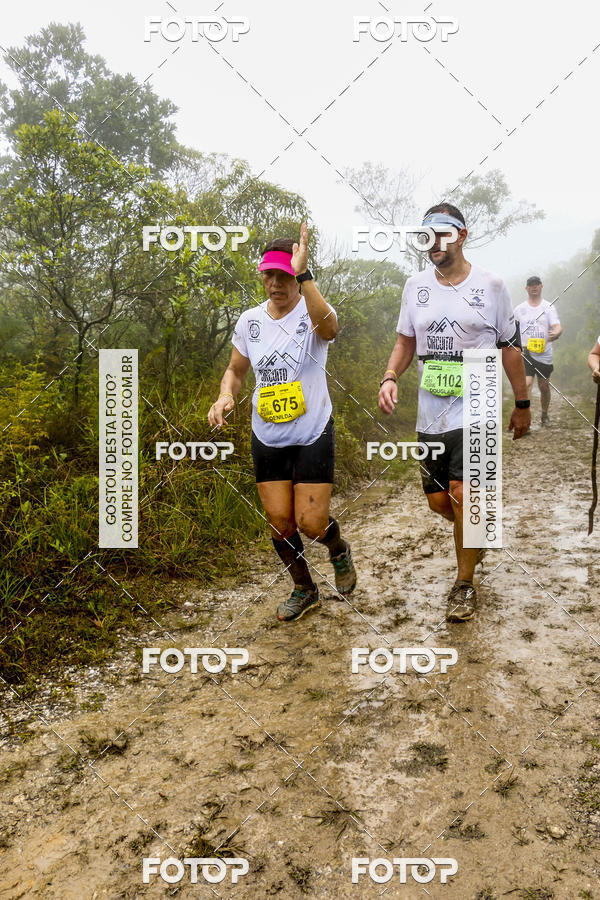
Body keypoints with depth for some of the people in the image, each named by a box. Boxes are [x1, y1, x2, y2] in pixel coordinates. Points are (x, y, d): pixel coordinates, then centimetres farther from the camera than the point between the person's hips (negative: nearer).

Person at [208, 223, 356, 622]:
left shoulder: (313, 312, -13)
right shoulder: (249, 321, 0)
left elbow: (329, 327, -39)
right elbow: (236, 370, 13)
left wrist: (303, 275, -49)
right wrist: (225, 395, -8)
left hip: (313, 436, -4)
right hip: (267, 439, 4)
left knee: (311, 523, -6)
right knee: (280, 521, 6)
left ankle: (340, 550, 32)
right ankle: (304, 590, 30)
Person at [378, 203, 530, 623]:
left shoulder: (491, 285, -3)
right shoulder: (416, 285, 5)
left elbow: (510, 347, 3)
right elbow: (406, 340, 14)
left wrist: (523, 405, 6)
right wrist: (390, 377, -6)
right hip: (431, 411, 4)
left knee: (460, 493, -14)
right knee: (438, 501, 8)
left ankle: (465, 584, 7)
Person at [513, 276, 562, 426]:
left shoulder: (549, 307, 3)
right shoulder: (519, 308, 7)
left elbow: (558, 327, -8)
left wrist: (556, 333, -31)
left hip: (544, 354, 1)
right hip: (525, 353, -1)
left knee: (544, 386, 10)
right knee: (527, 384, -17)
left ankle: (544, 414, 33)